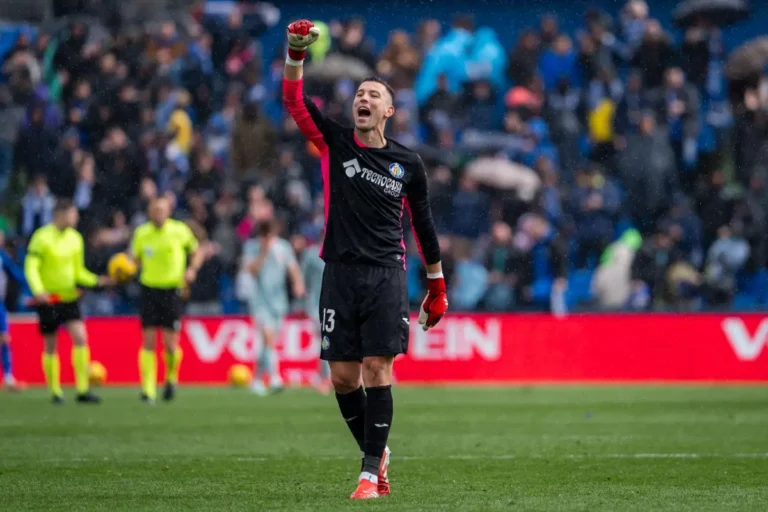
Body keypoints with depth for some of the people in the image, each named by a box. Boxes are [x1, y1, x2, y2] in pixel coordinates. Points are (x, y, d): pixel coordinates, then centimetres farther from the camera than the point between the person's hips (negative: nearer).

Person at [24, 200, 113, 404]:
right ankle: (55, 391, 18)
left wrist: (96, 281, -2)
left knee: (80, 338, -11)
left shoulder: (75, 238, 7)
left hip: (69, 297, 4)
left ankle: (83, 389, -10)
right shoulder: (42, 237, -11)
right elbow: (31, 267, -15)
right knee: (51, 346, 4)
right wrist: (38, 291, -31)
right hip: (48, 299, -4)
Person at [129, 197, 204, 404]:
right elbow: (135, 259, 16)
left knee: (170, 344, -4)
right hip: (149, 290, 2)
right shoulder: (141, 233, 3)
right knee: (148, 342, -5)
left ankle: (172, 378, 26)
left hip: (172, 291, -2)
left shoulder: (180, 230, -2)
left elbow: (197, 252, 10)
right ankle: (148, 391, -3)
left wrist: (192, 270, -8)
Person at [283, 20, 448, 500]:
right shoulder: (335, 143, 6)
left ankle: (370, 473, -9)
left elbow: (424, 224, 15)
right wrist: (296, 52, -23)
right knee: (343, 377, 0)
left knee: (377, 370, -10)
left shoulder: (408, 163, 7)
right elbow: (294, 100, -7)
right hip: (340, 274, 1)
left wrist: (437, 286, 16)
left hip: (386, 275, -1)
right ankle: (377, 452, 22)